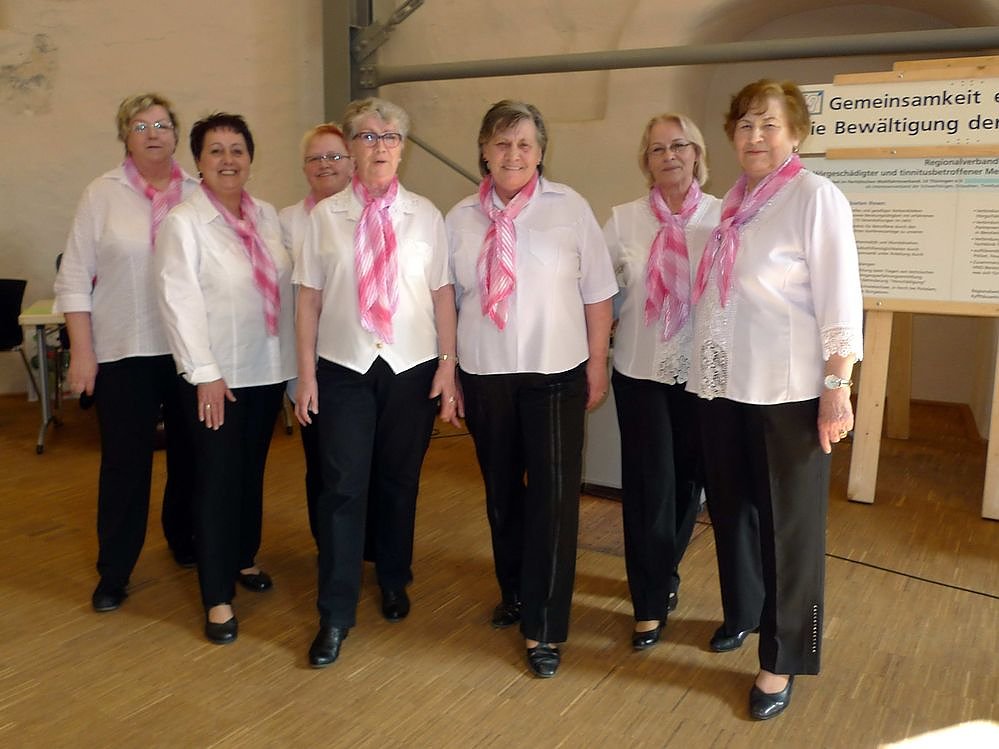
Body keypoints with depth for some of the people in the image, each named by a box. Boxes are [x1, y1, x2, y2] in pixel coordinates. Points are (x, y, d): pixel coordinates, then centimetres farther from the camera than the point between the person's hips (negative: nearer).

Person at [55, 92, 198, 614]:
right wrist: (81, 351, -6)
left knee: (190, 453, 13)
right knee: (125, 461, 4)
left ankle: (185, 541, 34)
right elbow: (75, 276, 0)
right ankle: (114, 573, 16)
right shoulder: (103, 194, 0)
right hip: (124, 353, -2)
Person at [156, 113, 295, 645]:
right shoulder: (183, 222, -8)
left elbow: (283, 288, 8)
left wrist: (291, 360, 4)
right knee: (218, 480, 0)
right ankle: (218, 598, 10)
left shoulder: (267, 216, 8)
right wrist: (205, 373, -17)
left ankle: (244, 559, 37)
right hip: (216, 374, -5)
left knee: (253, 472, 17)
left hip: (267, 368, 5)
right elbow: (179, 301, -13)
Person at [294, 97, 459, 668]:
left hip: (412, 368, 1)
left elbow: (443, 295, 1)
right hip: (344, 368, -1)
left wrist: (448, 366, -3)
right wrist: (306, 372, -2)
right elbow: (308, 297, 1)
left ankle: (394, 583, 35)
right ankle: (335, 615, 10)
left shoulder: (425, 214, 2)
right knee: (343, 489, -1)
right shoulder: (326, 215, 1)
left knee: (399, 483, 13)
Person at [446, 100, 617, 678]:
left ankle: (544, 629, 9)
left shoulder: (570, 208, -4)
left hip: (554, 374, -3)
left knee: (554, 497, -2)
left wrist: (597, 366, -2)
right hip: (484, 376, 3)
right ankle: (515, 593, 36)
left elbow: (597, 295, -2)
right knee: (501, 492, 15)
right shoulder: (461, 218, 4)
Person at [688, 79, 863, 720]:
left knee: (788, 522, 4)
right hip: (724, 384, 6)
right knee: (731, 508, 17)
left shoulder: (815, 196, -8)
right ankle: (742, 613, 39)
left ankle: (782, 659, 18)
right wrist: (708, 370, 12)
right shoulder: (732, 203, 11)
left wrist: (838, 389, -16)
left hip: (787, 391, -6)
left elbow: (839, 297, -12)